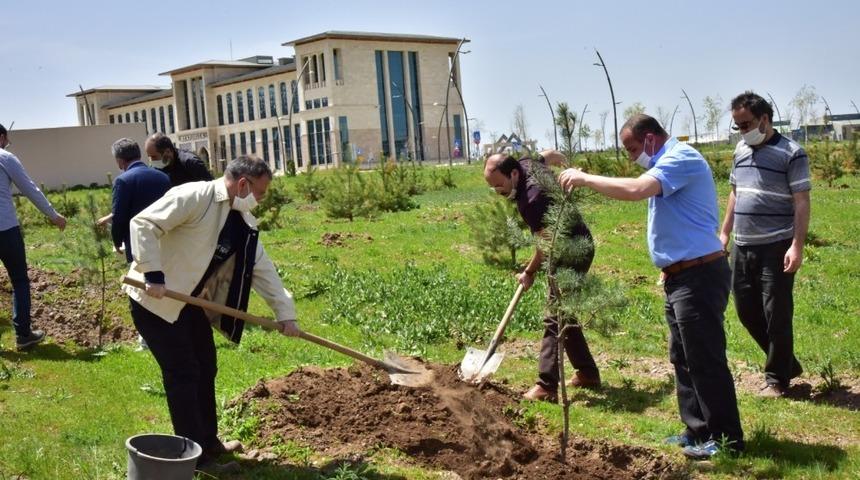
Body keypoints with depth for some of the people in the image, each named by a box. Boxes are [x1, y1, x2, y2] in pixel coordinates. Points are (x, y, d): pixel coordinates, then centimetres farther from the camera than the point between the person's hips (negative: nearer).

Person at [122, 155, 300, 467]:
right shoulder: (194, 196, -21)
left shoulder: (243, 222, 6)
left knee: (205, 368, 14)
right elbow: (143, 224, -25)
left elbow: (263, 270, 9)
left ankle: (208, 442, 29)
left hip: (189, 301, 9)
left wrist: (285, 312, 7)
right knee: (183, 373, -5)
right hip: (154, 298, -9)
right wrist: (153, 274, -29)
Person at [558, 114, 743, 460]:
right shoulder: (670, 163, 18)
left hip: (698, 277, -11)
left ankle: (726, 438, 7)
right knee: (683, 359, 16)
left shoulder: (681, 159, -15)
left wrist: (584, 178, -21)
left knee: (706, 360, -4)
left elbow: (635, 190, -31)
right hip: (682, 277, 11)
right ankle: (698, 430, 25)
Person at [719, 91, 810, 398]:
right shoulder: (741, 150, 11)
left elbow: (801, 203, -11)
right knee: (746, 309, 11)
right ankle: (787, 364, 28)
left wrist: (797, 246, -18)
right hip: (743, 247, 7)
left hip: (776, 248, -7)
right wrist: (724, 232, 17)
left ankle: (777, 378, 14)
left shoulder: (791, 154, -9)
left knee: (776, 313, -1)